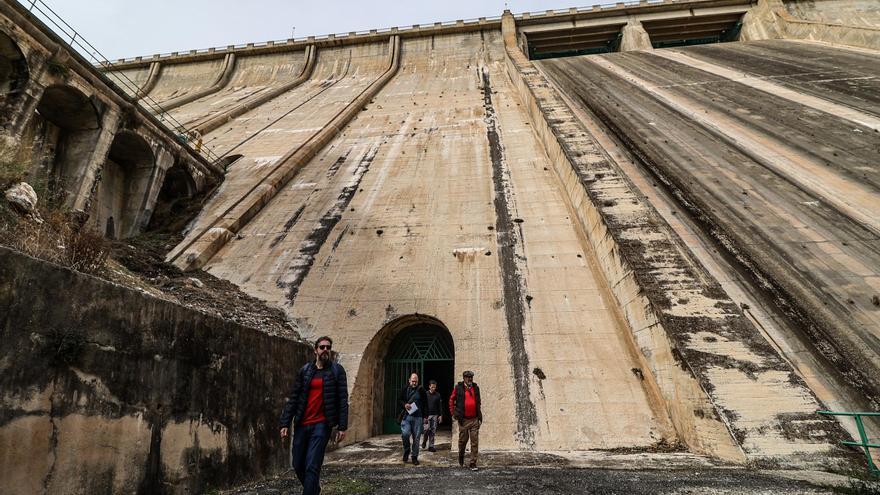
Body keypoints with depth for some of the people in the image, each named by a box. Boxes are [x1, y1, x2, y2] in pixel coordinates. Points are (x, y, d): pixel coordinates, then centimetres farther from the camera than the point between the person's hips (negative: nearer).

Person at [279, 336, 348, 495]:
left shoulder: (337, 370, -1)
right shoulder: (304, 370, 6)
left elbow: (343, 400, -4)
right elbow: (293, 398, 6)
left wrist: (342, 426, -9)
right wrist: (285, 423, -2)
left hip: (322, 424, -4)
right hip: (302, 424, 4)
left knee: (312, 467, -9)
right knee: (298, 465, 13)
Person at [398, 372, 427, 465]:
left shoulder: (421, 390, 4)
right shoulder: (405, 389, 6)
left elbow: (425, 404, 8)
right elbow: (399, 399, 14)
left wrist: (425, 416, 3)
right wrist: (404, 404, -6)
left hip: (417, 417, 0)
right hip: (406, 416, 0)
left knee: (416, 438, 2)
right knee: (405, 434, -14)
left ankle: (415, 457, 16)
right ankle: (406, 451, 12)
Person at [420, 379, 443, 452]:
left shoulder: (438, 395, 7)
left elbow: (440, 406, 10)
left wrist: (440, 415, 4)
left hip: (435, 415, 2)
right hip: (427, 415, -2)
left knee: (433, 431, 1)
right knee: (427, 429, -12)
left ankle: (431, 446, 10)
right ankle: (424, 441, 15)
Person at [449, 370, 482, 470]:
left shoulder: (476, 388, 8)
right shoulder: (458, 388, -3)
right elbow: (451, 400, 6)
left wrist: (480, 415, 15)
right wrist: (453, 413, 1)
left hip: (474, 419, 2)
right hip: (463, 420, -2)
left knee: (475, 442, -2)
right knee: (462, 440, 10)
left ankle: (473, 463, 6)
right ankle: (461, 458, 37)